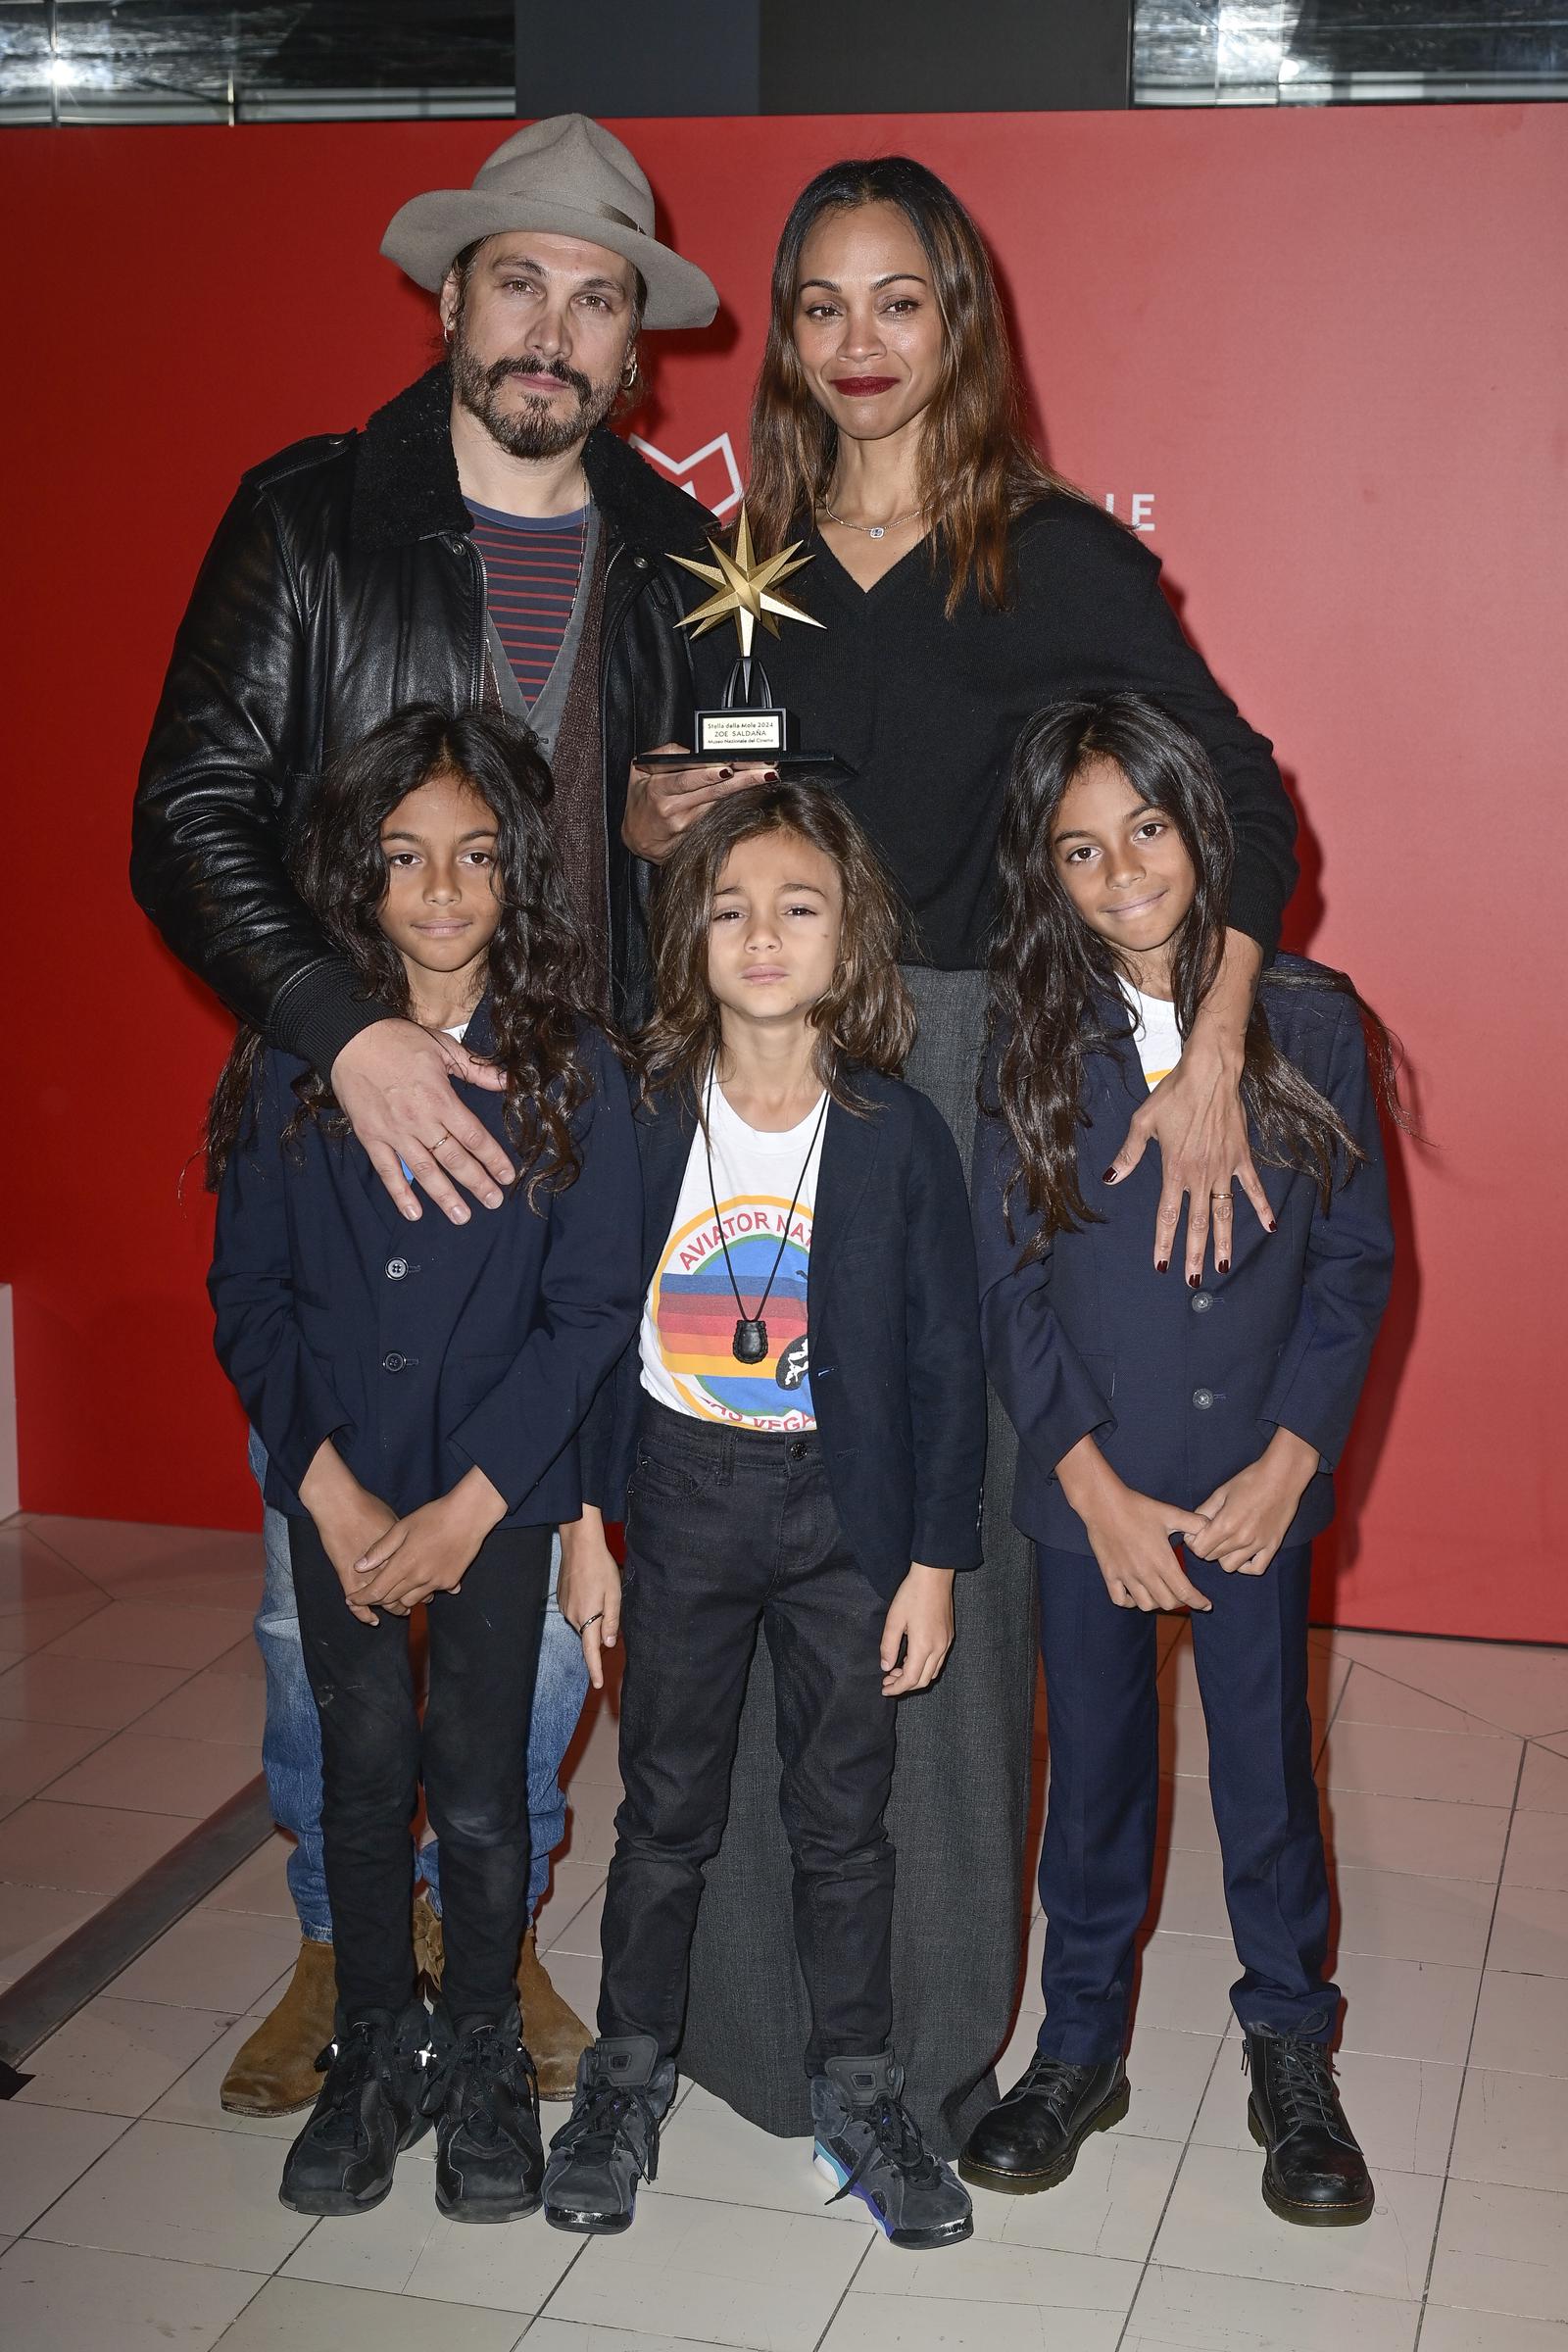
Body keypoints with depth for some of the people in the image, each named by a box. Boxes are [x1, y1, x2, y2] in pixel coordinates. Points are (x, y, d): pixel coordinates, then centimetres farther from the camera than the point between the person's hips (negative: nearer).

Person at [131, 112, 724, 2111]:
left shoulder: (678, 562, 8)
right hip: (344, 1123, -2)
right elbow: (187, 817, -5)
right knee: (318, 1577, 6)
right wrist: (343, 1030, -17)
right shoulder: (308, 522, 0)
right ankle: (339, 1933, 28)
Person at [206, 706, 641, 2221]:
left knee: (479, 1786, 5)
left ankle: (482, 2060, 26)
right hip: (340, 1492, 2)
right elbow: (247, 1293, 0)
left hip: (498, 1492, -1)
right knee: (362, 1772, 10)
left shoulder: (570, 1070, -6)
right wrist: (329, 1485, -9)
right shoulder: (293, 1063, -2)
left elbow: (592, 1311, -7)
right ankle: (373, 2053, 29)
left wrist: (468, 1505, -12)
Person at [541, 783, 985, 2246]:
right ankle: (630, 2071, 32)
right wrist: (584, 1523, 0)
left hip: (843, 1511, -1)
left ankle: (857, 2089, 28)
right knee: (666, 1807, 13)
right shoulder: (637, 1121, -5)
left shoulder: (897, 1137, -8)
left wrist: (933, 1561, -5)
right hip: (680, 1497, 1)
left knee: (843, 1815, 11)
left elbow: (944, 1360, -4)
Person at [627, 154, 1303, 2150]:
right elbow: (657, 812, 21)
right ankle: (759, 1978, 24)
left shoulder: (1053, 556, -1)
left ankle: (924, 2036, 14)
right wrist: (664, 817, -2)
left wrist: (1208, 1054, -17)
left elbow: (1244, 798, -6)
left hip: (972, 1084, -4)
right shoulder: (748, 568, 13)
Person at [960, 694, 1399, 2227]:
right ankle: (1081, 2049, 32)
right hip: (1088, 1490, 0)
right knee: (1095, 1769, 14)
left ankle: (1291, 2057, 30)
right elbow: (1009, 1283, -5)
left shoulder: (1311, 1021, -5)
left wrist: (1289, 1460, -9)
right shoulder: (1031, 1042, -5)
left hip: (1258, 1485, 0)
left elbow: (1357, 1261, -1)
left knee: (1268, 1767, 11)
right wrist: (1098, 1486, -10)